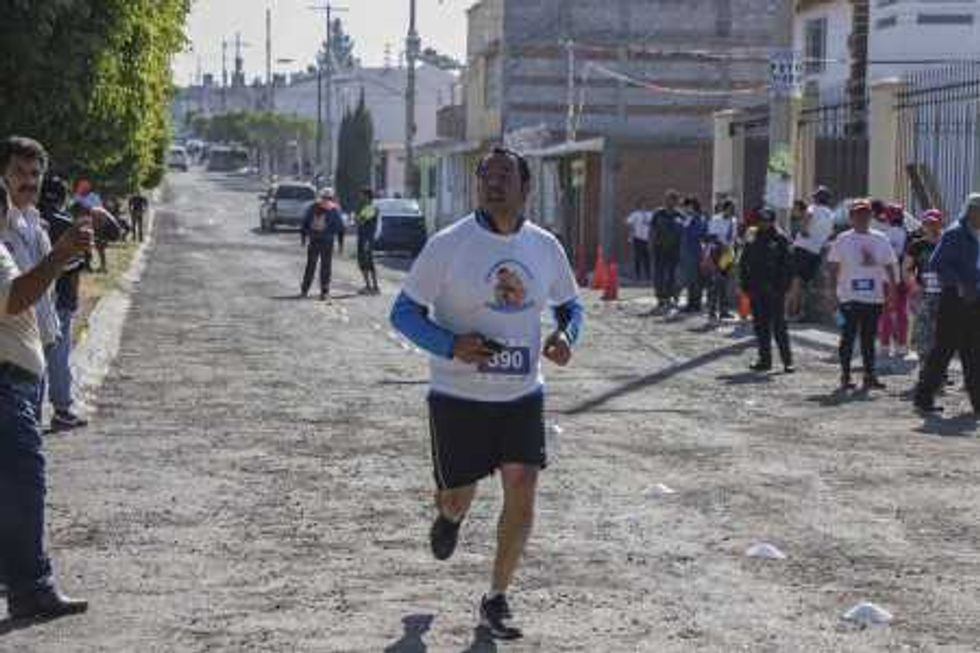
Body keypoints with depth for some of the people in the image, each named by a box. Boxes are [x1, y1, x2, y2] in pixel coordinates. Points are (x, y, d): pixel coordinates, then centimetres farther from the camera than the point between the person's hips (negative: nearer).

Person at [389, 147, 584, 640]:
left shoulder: (544, 247, 1)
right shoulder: (449, 245, -11)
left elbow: (570, 304, 16)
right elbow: (404, 312, -7)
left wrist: (565, 335, -7)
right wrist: (452, 346, -24)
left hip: (522, 395, 3)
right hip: (458, 395, -3)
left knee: (522, 496, -6)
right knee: (459, 497, 8)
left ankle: (496, 601, 11)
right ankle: (449, 517, 48)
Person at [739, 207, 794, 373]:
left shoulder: (780, 240, -4)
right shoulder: (752, 239, 10)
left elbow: (788, 265, -6)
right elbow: (744, 263, 16)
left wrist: (783, 286, -12)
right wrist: (746, 284, 8)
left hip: (774, 290, -5)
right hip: (756, 290, 5)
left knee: (779, 325, -4)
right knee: (760, 326, 8)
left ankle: (787, 360, 1)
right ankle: (764, 359, 15)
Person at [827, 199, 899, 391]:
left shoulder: (880, 240, 10)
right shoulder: (842, 240, 1)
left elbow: (890, 265, 13)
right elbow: (834, 267, 2)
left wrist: (893, 290, 7)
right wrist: (836, 289, -6)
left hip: (875, 297, 3)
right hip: (849, 297, -3)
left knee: (869, 337, 7)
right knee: (848, 337, -1)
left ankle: (870, 375, 11)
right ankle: (845, 375, 5)